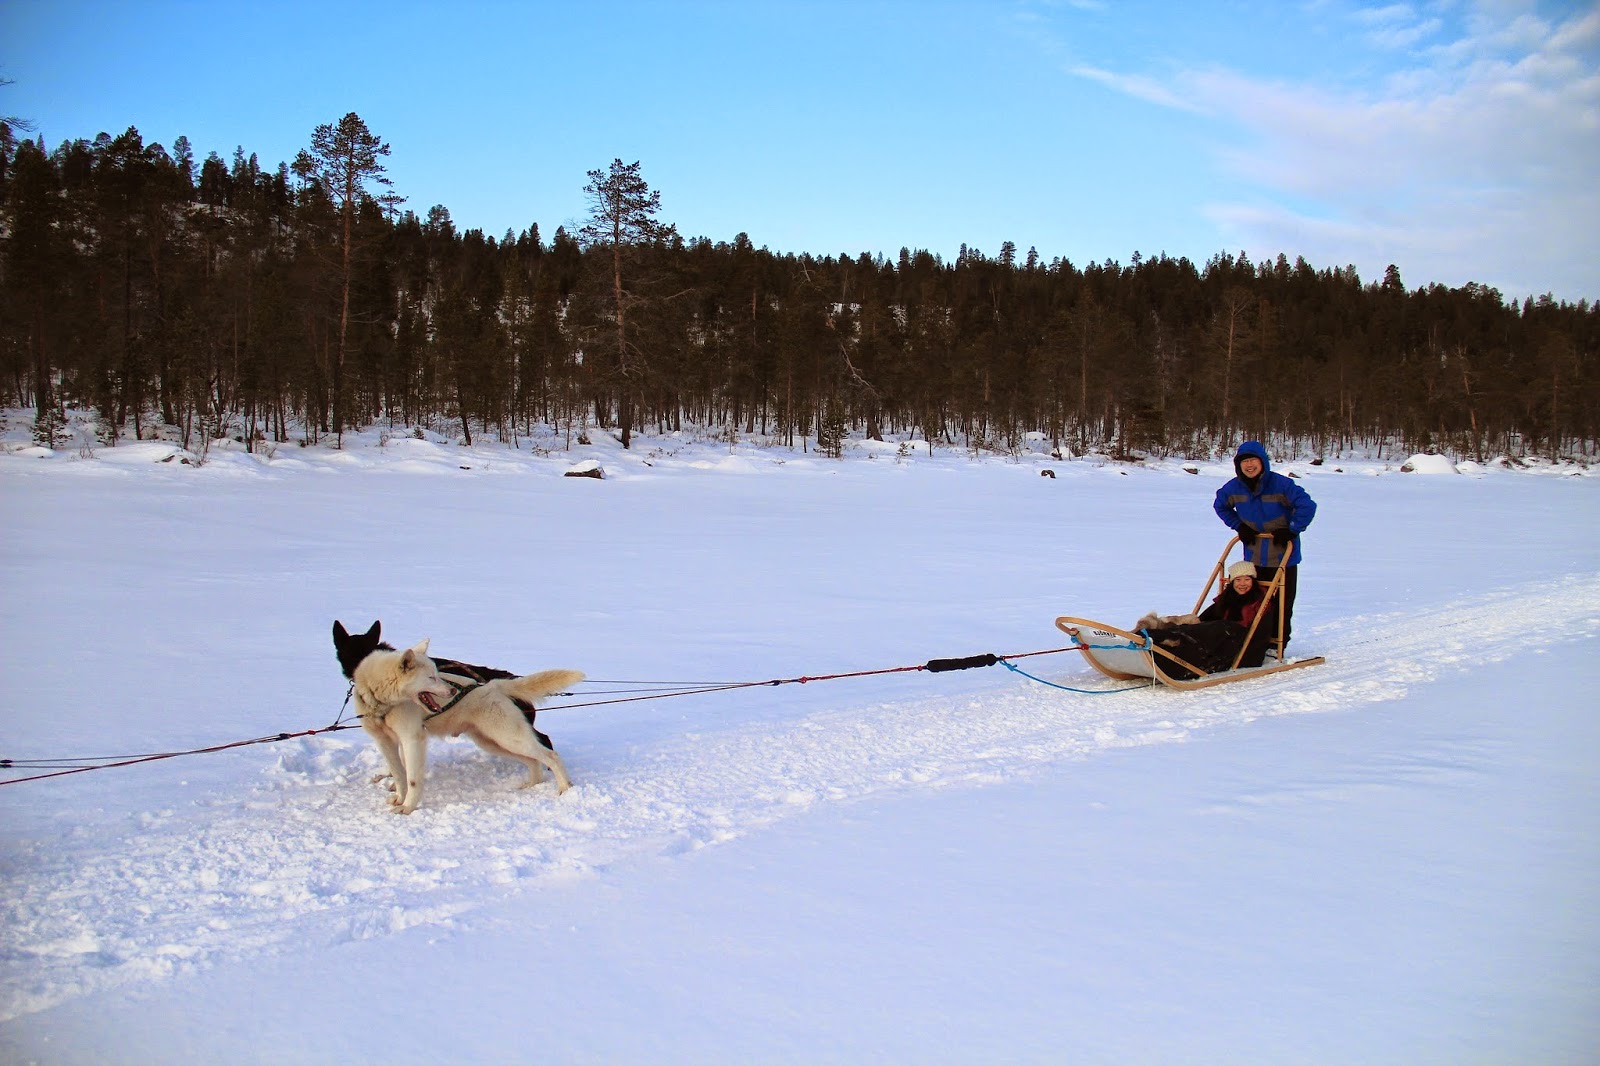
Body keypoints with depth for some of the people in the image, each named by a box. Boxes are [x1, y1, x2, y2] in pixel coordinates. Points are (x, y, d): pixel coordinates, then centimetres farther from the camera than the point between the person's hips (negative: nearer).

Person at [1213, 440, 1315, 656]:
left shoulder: (1281, 484, -17)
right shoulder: (1234, 487, -3)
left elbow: (1307, 506, -17)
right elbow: (1220, 506, 17)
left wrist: (1292, 531, -16)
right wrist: (1239, 526, 5)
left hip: (1283, 556, -4)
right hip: (1253, 556, 4)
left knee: (1282, 604, 1)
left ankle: (1279, 645, 11)